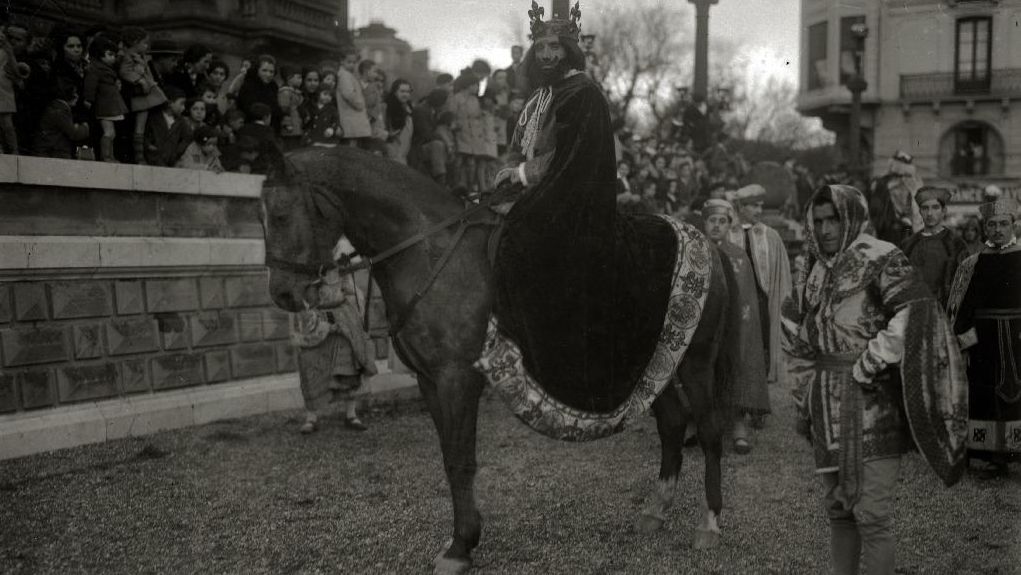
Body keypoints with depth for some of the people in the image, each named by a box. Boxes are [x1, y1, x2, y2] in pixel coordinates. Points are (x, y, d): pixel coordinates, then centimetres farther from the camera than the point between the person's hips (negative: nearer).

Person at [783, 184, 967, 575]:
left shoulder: (881, 259, -10)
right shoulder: (813, 270, 11)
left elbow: (916, 313, -24)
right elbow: (794, 329, 23)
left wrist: (868, 365, -18)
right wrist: (805, 396, 18)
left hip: (872, 402, -7)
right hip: (828, 410, 7)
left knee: (872, 513, -4)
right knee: (838, 509, 15)